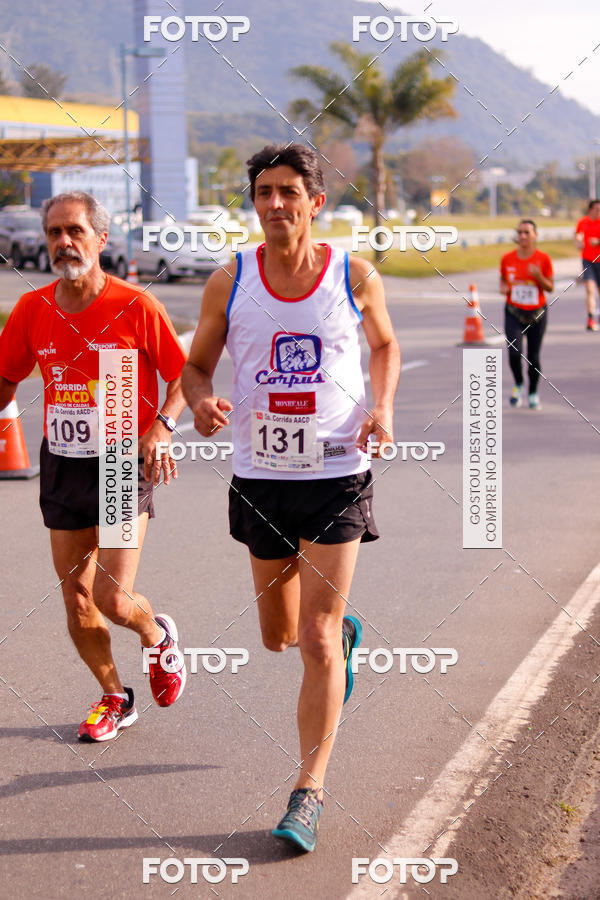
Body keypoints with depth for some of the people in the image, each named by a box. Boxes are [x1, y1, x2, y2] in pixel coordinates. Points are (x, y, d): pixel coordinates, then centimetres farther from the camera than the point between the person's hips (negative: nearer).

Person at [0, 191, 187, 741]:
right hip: (61, 465, 4)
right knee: (76, 603, 10)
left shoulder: (137, 306, -11)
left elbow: (183, 374, -2)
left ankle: (158, 637, 23)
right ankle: (114, 698, 33)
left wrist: (162, 427, -16)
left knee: (112, 598, -13)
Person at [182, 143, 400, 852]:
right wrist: (201, 403, -17)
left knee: (317, 641, -6)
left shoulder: (355, 277, -3)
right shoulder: (229, 282, -2)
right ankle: (345, 631, 51)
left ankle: (308, 793, 6)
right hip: (260, 475, 3)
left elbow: (385, 346, 14)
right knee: (279, 636, 14)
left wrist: (382, 408, -5)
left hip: (337, 475, -2)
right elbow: (196, 365, 7)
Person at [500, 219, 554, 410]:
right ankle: (518, 384, 11)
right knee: (514, 353, -17)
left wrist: (539, 276, -21)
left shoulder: (543, 259, -6)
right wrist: (503, 287, -7)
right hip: (514, 313, 0)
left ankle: (533, 393, 27)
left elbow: (550, 287, -1)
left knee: (534, 357, 5)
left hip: (537, 314, 0)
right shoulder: (507, 259, -1)